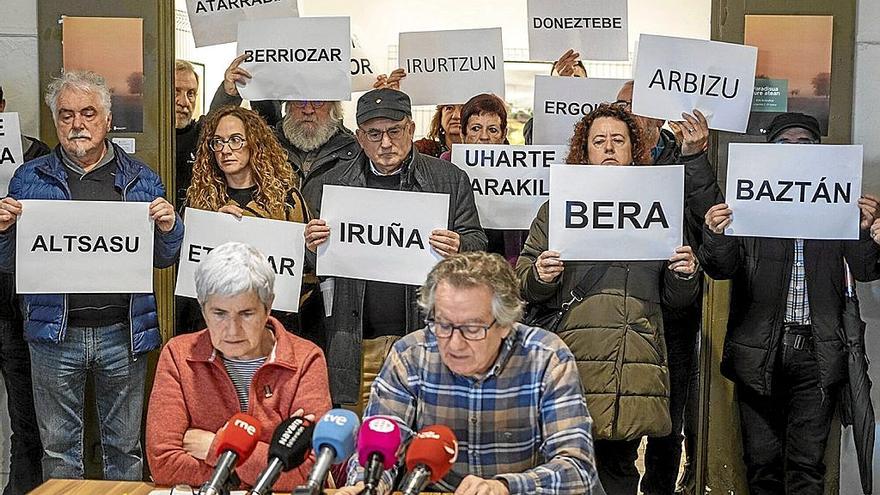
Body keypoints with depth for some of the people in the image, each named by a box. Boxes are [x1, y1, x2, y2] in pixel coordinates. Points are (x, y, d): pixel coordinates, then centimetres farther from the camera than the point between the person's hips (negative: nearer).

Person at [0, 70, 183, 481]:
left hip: (123, 332, 0)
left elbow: (163, 259, 9)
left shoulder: (140, 180, 7)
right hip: (55, 332, 0)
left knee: (125, 446, 11)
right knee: (59, 447, 11)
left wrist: (169, 227, -12)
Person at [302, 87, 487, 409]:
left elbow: (477, 244, 8)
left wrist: (459, 249, -15)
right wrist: (312, 247, -9)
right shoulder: (331, 185, 9)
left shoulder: (450, 180, 6)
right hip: (357, 342, 1)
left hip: (425, 336, -1)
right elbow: (311, 270, 14)